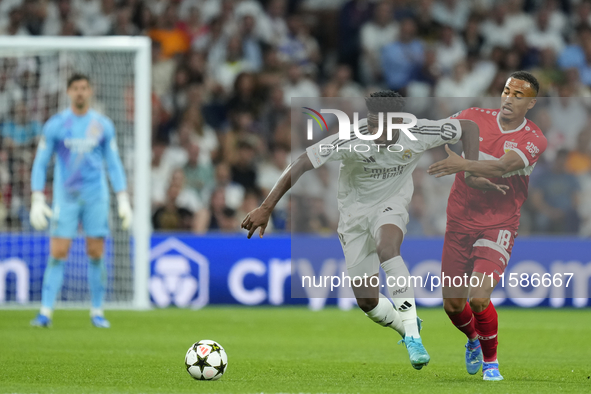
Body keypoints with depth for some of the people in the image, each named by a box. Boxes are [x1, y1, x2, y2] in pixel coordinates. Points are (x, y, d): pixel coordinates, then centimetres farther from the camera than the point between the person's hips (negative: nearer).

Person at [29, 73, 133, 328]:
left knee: (96, 254, -1)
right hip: (65, 197, -2)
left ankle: (97, 312, 8)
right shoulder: (55, 125, 0)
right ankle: (45, 312, -8)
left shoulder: (103, 126, 6)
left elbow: (114, 165, 11)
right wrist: (37, 201, -5)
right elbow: (40, 164, 3)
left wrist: (123, 201, 5)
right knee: (57, 254, -9)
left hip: (96, 197, 2)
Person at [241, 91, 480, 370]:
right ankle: (406, 327, 33)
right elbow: (302, 164, -24)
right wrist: (266, 208, -26)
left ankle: (413, 335, -35)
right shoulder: (351, 140, -29)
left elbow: (469, 128, -8)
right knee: (367, 302, -1)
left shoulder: (418, 134, -23)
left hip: (391, 205, -1)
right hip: (354, 208, 1)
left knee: (386, 246, -37)